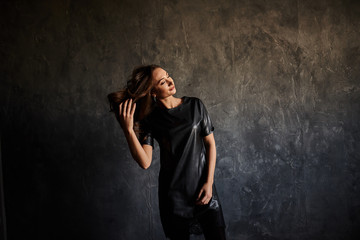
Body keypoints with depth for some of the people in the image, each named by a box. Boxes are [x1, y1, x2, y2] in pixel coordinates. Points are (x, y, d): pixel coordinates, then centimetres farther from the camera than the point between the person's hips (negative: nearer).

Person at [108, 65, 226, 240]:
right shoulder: (150, 119, -4)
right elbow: (145, 162, -14)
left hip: (202, 188, 1)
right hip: (173, 195, 0)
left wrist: (209, 182, -7)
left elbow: (210, 143, 1)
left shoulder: (194, 105, -2)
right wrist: (128, 130, -24)